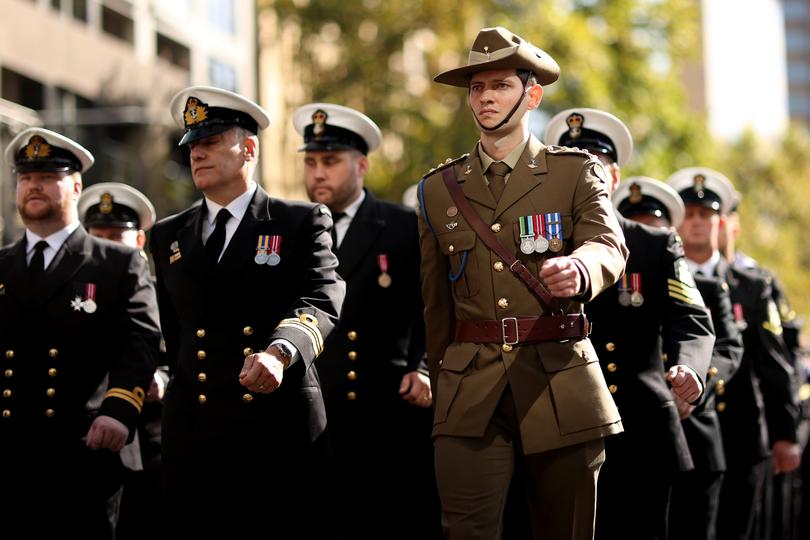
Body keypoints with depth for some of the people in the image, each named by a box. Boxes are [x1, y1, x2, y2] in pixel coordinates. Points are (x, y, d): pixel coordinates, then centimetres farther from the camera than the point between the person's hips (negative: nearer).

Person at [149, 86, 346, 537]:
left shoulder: (304, 223, 5)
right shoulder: (168, 236, 17)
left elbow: (321, 301, -11)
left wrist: (279, 352, -30)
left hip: (281, 431, -3)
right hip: (192, 432, 3)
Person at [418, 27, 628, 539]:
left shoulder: (576, 172, 6)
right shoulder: (439, 189, 13)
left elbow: (609, 246, -13)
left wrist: (578, 270, -37)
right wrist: (439, 388, 17)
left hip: (561, 389, -1)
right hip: (469, 394, 1)